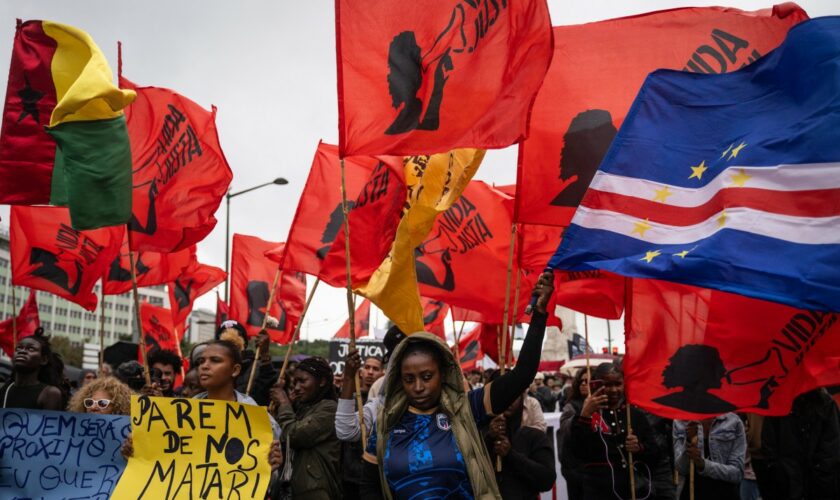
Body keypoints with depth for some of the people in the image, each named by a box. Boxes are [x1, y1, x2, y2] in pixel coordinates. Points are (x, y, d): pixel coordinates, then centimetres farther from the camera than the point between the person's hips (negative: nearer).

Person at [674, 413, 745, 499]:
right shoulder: (680, 422, 0)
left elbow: (737, 472, -9)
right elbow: (682, 469, -8)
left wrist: (704, 465, -23)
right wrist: (689, 441, -24)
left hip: (724, 494, -1)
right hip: (690, 493, 1)